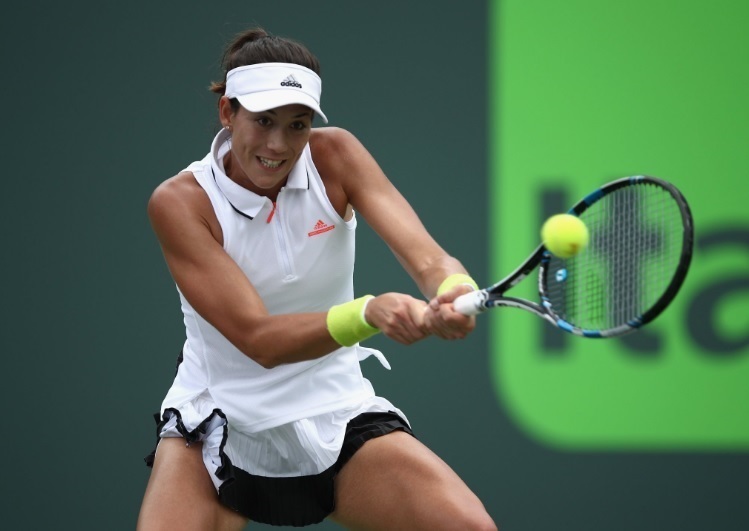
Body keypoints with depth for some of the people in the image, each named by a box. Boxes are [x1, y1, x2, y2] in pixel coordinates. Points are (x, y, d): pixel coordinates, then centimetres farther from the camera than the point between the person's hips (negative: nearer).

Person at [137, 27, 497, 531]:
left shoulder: (333, 155, -8)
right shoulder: (180, 202, -15)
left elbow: (424, 255, -22)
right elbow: (259, 339, -24)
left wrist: (455, 293, -47)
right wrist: (369, 312, -42)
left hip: (338, 419, 2)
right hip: (220, 423, -2)